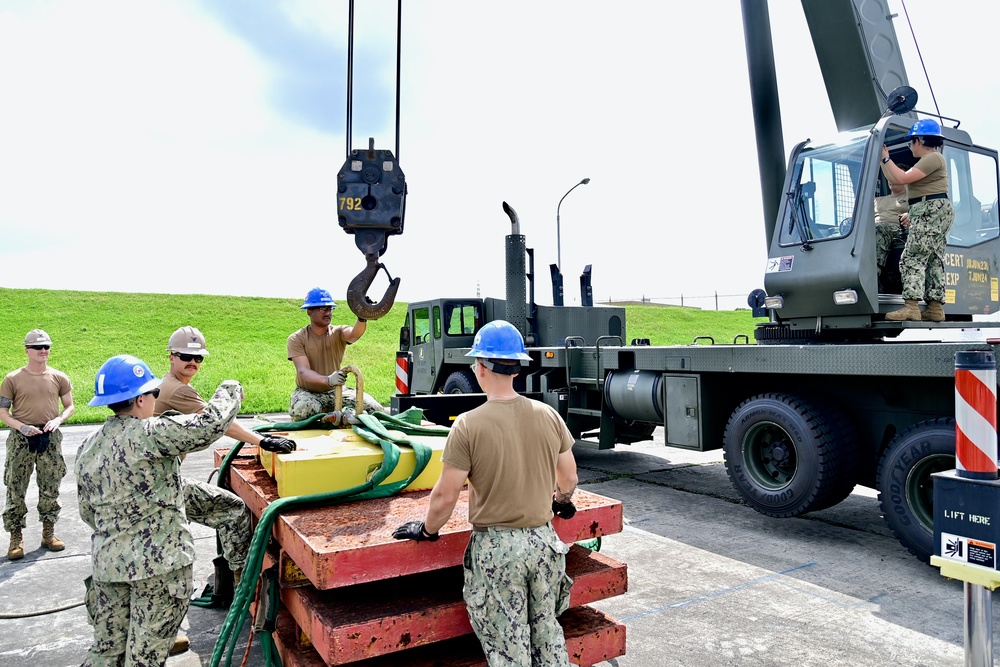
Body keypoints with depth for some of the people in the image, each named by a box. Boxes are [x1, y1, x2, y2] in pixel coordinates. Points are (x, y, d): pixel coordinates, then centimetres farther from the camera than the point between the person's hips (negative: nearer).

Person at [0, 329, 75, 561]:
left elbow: (69, 406, 10)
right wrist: (21, 427, -16)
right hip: (21, 439, -2)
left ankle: (48, 533, 23)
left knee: (50, 488, 9)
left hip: (50, 438, 2)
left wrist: (58, 420, -9)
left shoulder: (59, 378, 3)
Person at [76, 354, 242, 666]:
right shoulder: (149, 434, -18)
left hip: (107, 562, 7)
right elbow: (211, 424, -24)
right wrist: (230, 390, -5)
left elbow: (87, 511, 15)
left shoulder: (87, 448, 7)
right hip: (159, 562, -7)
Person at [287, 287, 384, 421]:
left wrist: (362, 318, -55)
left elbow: (354, 335, -30)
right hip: (308, 392, -2)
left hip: (336, 390, 2)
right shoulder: (297, 339, -9)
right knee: (303, 410, -37)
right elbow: (303, 371, -23)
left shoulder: (338, 332, -4)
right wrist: (327, 380, -45)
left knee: (375, 409, -19)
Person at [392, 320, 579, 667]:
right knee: (548, 634, 21)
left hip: (496, 549, -4)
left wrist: (427, 529, 6)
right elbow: (569, 479, 7)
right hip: (544, 541, 4)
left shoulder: (469, 425, -17)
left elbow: (446, 496, -13)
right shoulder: (548, 416, -4)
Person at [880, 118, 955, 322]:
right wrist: (883, 160, 19)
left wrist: (886, 158, -7)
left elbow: (903, 178, -18)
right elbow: (894, 179, 24)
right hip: (932, 213, 11)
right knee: (934, 261, 7)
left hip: (932, 211, -11)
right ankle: (936, 308, 7)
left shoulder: (933, 158, -9)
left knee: (912, 259, -17)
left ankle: (911, 307, -24)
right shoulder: (927, 161, 25)